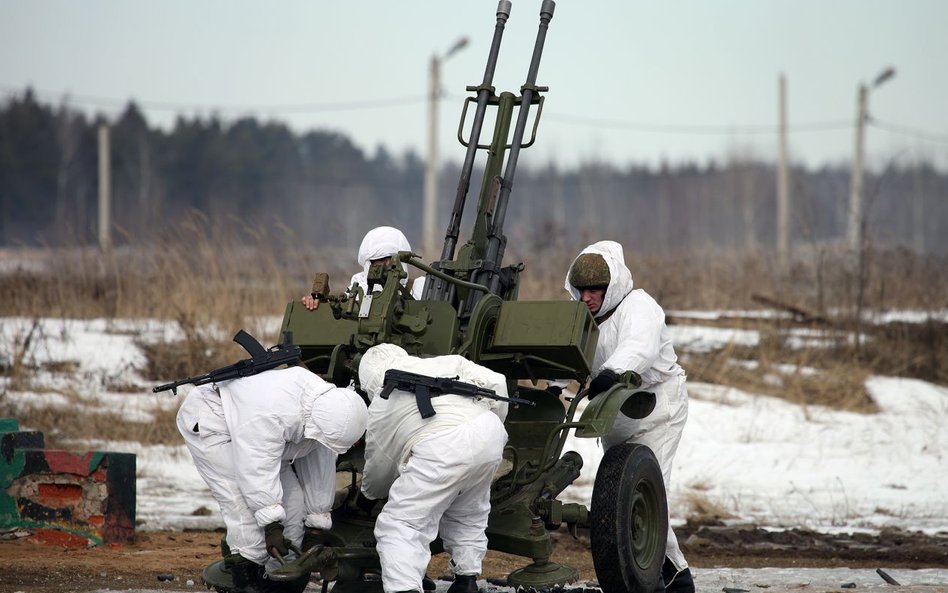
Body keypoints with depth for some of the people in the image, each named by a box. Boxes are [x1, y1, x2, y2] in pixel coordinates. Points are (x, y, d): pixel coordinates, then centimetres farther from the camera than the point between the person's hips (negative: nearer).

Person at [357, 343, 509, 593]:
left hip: (439, 449, -4)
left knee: (399, 527, 0)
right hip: (489, 432, 4)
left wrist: (370, 491, 57)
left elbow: (377, 470, 35)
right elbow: (495, 384, 18)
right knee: (466, 516, 29)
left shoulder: (380, 405, 26)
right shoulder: (446, 363, 31)